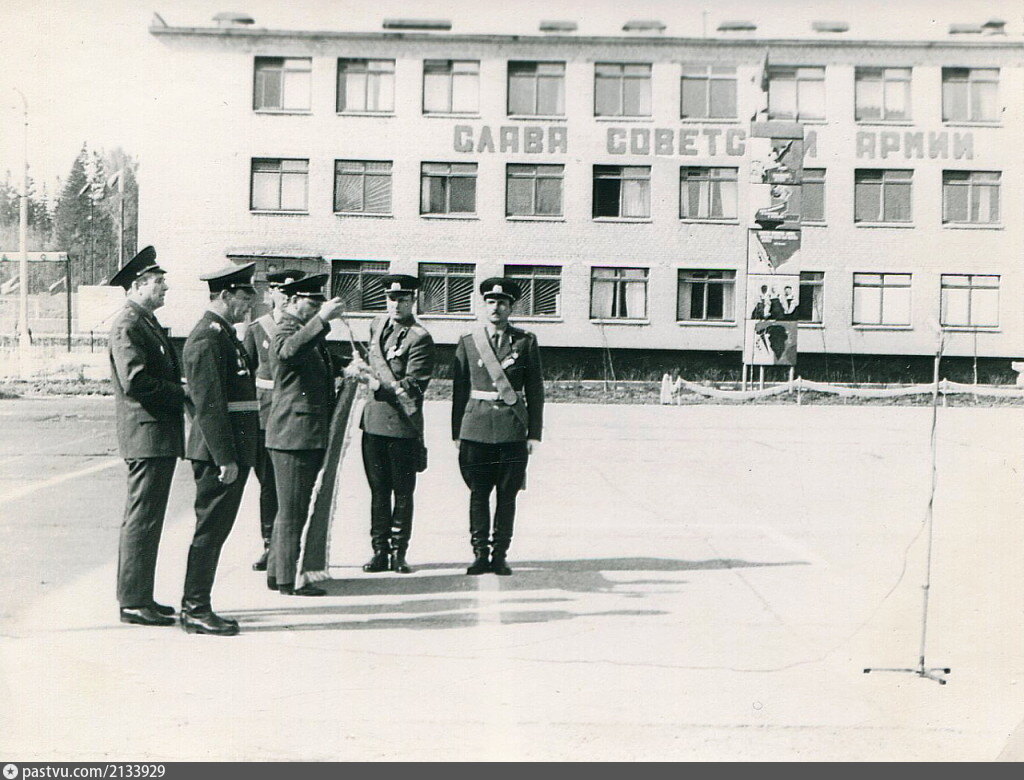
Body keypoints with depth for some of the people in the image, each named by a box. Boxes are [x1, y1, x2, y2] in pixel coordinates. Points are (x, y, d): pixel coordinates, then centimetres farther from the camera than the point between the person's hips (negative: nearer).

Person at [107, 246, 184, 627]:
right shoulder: (127, 325, -13)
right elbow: (136, 382, -22)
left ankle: (136, 597, 24)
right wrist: (182, 393, -13)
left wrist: (181, 388, 5)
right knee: (143, 520, -6)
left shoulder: (148, 323, 19)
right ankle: (134, 602, 0)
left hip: (159, 435, 11)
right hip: (147, 434, -11)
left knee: (141, 520, 15)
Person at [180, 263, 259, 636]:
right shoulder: (207, 338, -15)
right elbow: (208, 404, -20)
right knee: (210, 529, -4)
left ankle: (195, 605, 22)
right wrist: (225, 458, -22)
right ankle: (195, 610, 5)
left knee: (215, 529, 14)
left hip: (232, 450, 10)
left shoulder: (224, 334, 18)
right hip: (218, 451, -10)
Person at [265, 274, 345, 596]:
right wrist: (322, 319, -41)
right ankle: (288, 580, 2)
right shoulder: (286, 330, -11)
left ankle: (277, 573, 26)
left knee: (291, 509, 16)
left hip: (310, 434, 10)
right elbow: (288, 350, -37)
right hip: (293, 433, -10)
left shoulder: (312, 333, 20)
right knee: (292, 510, -5)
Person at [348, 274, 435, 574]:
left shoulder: (419, 338, -11)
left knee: (403, 493, 3)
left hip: (403, 423, -6)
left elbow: (413, 388, -16)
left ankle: (399, 552, 12)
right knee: (378, 490, 9)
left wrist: (377, 382, -24)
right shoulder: (377, 326, 11)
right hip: (373, 420, 6)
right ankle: (379, 550, 16)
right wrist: (363, 370, 14)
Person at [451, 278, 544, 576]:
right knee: (478, 494, 2)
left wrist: (534, 433, 1)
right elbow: (459, 391, 9)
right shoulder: (467, 343, 9)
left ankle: (500, 555, 10)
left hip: (513, 430, 0)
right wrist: (457, 433, 4)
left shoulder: (526, 342, 6)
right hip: (476, 426, 1)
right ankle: (480, 554, 9)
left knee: (507, 495, 3)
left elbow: (535, 391, 7)